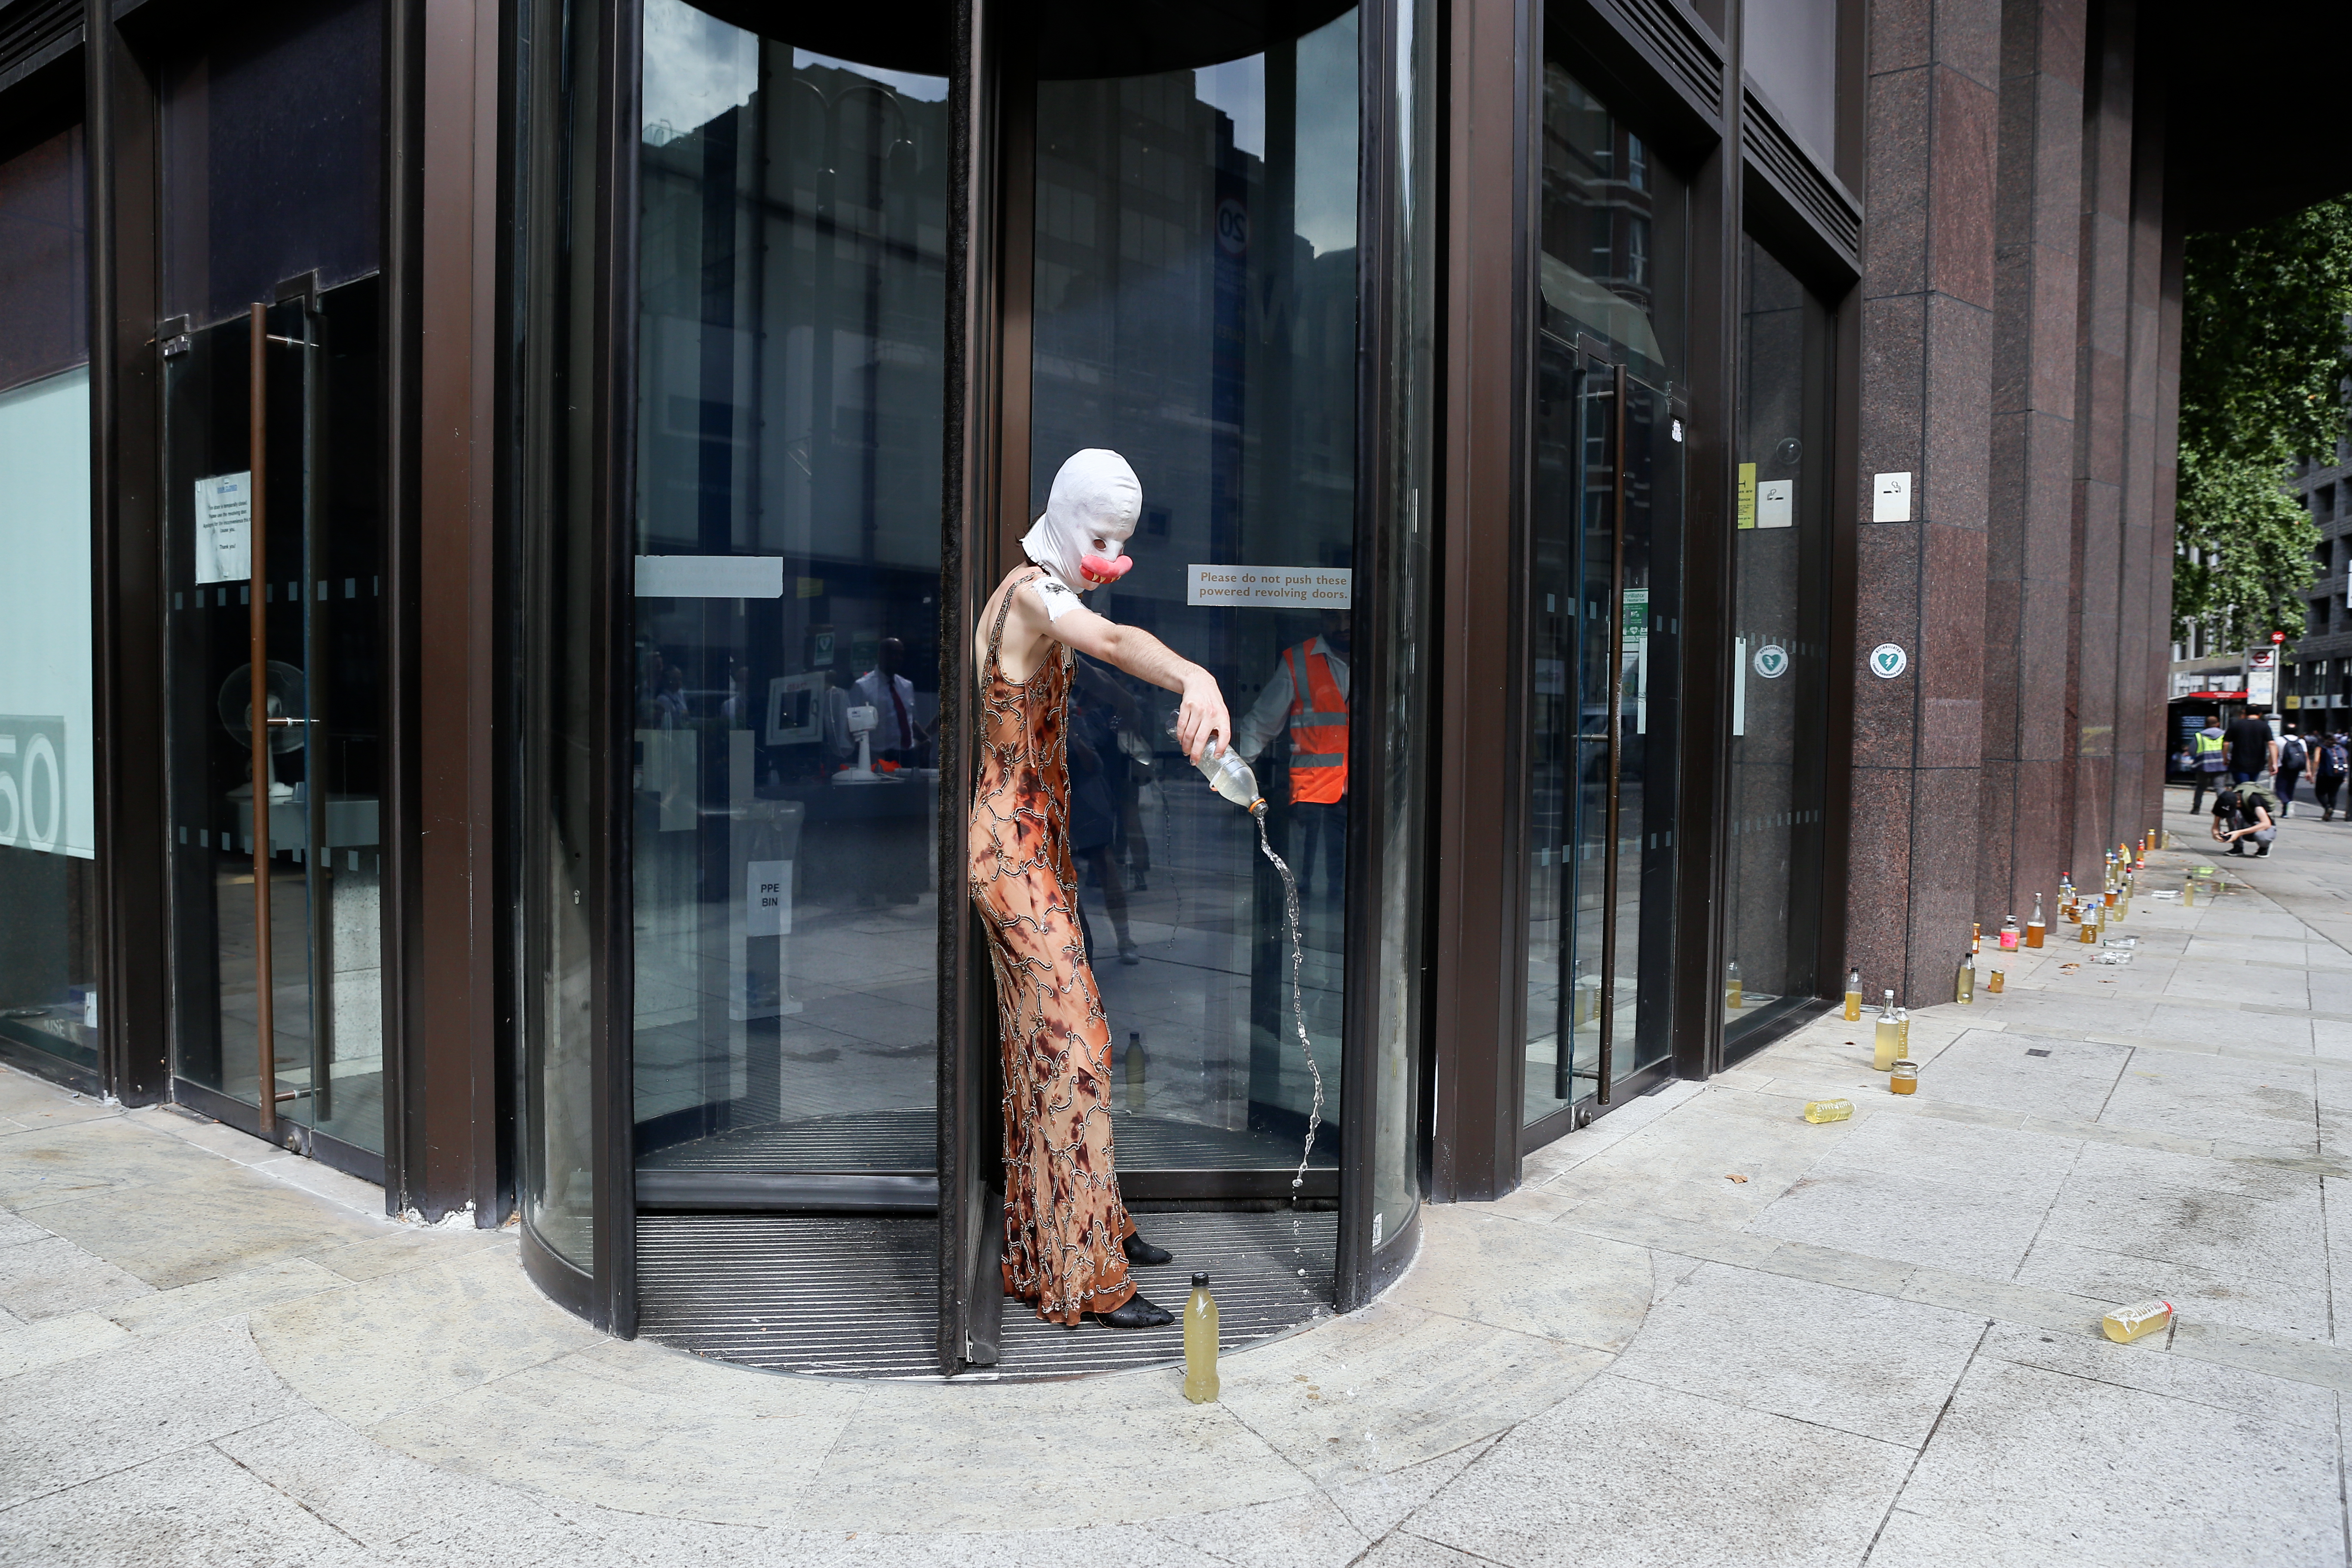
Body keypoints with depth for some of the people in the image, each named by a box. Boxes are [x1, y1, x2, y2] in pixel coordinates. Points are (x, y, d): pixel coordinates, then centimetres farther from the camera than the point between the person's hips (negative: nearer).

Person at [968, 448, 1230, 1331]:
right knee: (1070, 1044, -7)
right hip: (1014, 854, -10)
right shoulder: (1034, 593, -20)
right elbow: (1113, 639, -43)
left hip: (1034, 848, 10)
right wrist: (1197, 679, -62)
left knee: (1050, 1038, 17)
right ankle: (1081, 1275, 1)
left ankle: (1083, 1224, 31)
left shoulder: (1030, 590, 13)